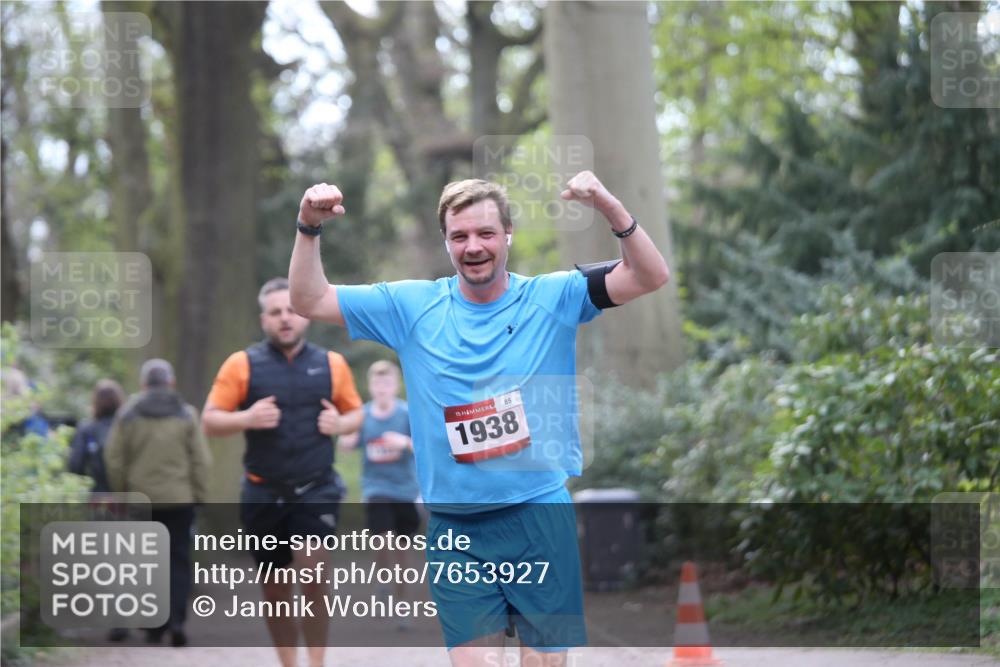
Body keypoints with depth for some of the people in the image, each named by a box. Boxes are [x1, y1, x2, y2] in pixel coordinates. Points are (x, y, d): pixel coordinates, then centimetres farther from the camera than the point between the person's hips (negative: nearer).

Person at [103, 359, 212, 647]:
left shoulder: (128, 415, 1)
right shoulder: (186, 415, 0)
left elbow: (114, 458, 0)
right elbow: (201, 460, -2)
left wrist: (120, 493, 10)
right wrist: (199, 496, 5)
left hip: (140, 501, 1)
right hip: (179, 499, -1)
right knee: (178, 560, 2)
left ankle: (154, 625, 10)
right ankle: (176, 619, -13)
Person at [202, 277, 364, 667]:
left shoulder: (331, 364, 7)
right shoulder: (242, 365, 1)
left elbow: (356, 412, 18)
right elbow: (210, 422, 1)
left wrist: (340, 424, -5)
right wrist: (246, 419, -18)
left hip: (316, 489, -1)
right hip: (263, 495, 1)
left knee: (313, 573, -19)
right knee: (275, 591, 8)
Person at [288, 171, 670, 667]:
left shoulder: (552, 298, -1)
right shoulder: (413, 306, 4)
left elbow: (650, 277, -10)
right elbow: (310, 301, 7)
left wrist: (609, 207, -26)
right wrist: (309, 229, -9)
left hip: (540, 518, -1)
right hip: (454, 529, 1)